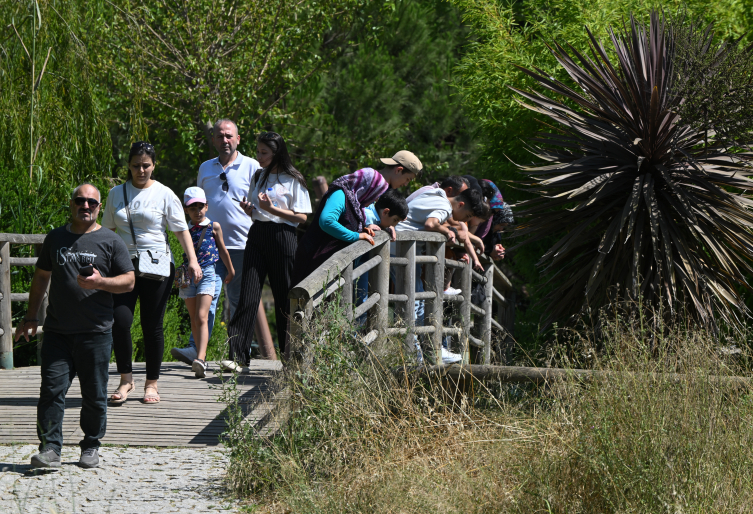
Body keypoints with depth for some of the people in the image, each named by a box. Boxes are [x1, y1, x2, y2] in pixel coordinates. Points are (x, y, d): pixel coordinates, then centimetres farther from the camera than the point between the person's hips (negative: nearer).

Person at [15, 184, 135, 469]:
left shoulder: (111, 241, 3)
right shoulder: (55, 238, 12)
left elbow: (129, 281, 2)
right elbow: (41, 278, 20)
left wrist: (100, 282, -16)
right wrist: (31, 317, 16)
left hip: (95, 332, -2)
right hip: (57, 330, 2)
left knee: (94, 394, 4)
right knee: (52, 389, -7)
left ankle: (91, 447, 17)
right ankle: (50, 448, -6)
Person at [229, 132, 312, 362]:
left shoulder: (293, 180, -4)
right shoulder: (259, 177, 15)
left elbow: (302, 217, -8)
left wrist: (272, 209, -17)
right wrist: (248, 209, -1)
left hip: (282, 237, -5)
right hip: (257, 235, 5)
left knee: (284, 297, 1)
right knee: (248, 296, -7)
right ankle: (237, 354, -13)